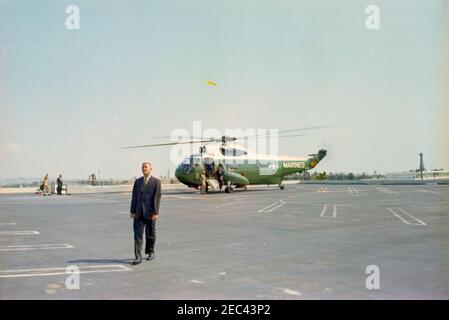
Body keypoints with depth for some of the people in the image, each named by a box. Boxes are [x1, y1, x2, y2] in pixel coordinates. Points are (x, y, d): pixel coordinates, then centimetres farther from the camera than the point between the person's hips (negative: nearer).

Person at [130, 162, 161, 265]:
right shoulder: (137, 182, 12)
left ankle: (151, 252, 28)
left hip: (150, 213, -3)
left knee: (150, 234, 9)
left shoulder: (156, 182, -2)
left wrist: (155, 212, -13)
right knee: (137, 235, -5)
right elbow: (134, 197, 11)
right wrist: (132, 211, 6)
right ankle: (138, 257, -6)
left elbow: (157, 198, -7)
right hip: (139, 213, 3)